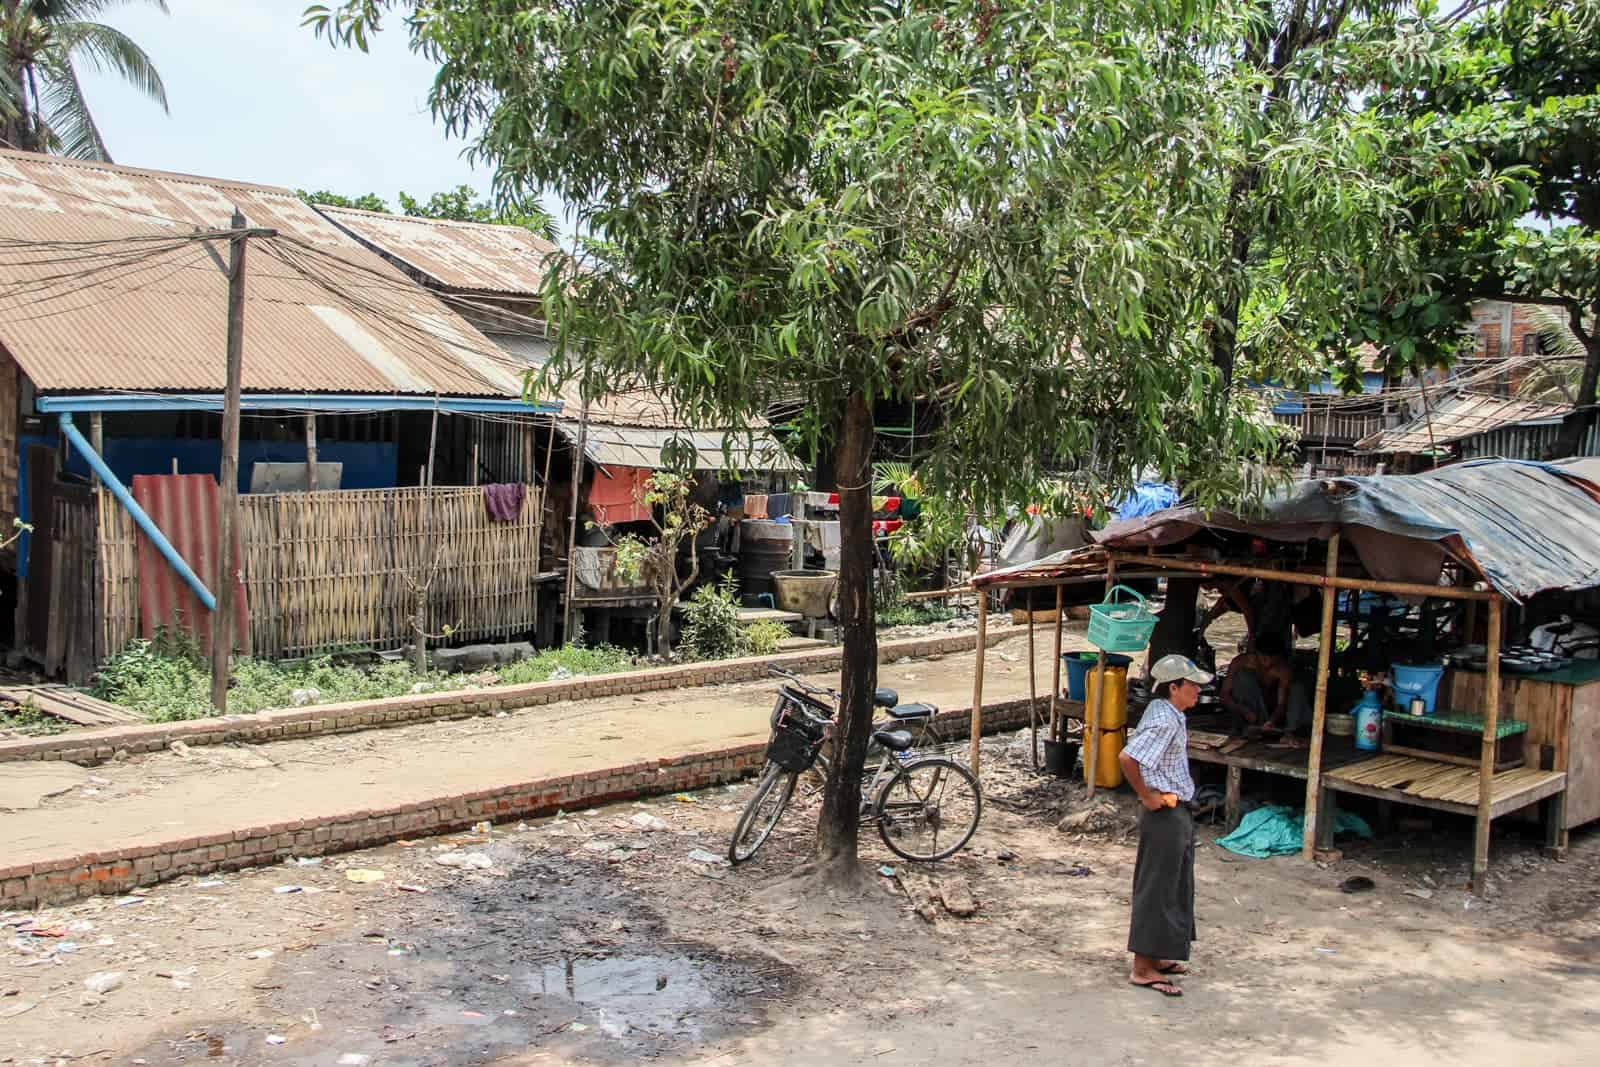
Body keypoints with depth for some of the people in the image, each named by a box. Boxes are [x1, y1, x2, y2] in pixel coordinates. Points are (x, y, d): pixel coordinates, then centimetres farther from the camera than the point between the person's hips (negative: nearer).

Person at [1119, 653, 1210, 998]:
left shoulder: (1165, 713, 8)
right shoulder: (1165, 720, -22)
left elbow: (1137, 747, 23)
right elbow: (1127, 758, -32)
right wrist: (1147, 797, -20)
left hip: (1176, 814, 10)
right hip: (1165, 815, -10)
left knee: (1175, 887, 18)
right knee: (1157, 889, -3)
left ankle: (1155, 957, 29)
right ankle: (1143, 969, 5)